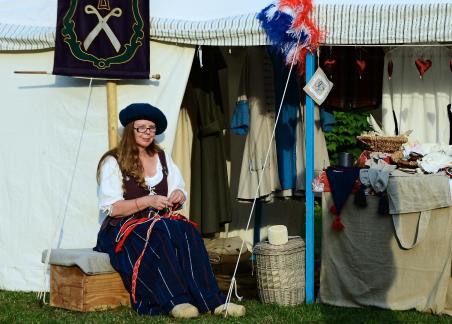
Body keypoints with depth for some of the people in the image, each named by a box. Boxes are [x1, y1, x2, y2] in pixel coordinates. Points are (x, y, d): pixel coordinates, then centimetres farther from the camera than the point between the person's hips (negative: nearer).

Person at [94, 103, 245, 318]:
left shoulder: (162, 158, 18)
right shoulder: (113, 162, 0)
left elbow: (178, 195, 17)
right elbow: (112, 209, -8)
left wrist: (178, 195, -8)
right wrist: (147, 201, -19)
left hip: (161, 221, 4)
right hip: (124, 228, -4)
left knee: (186, 230, -29)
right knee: (161, 233, -36)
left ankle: (213, 301, -39)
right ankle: (176, 301, -43)